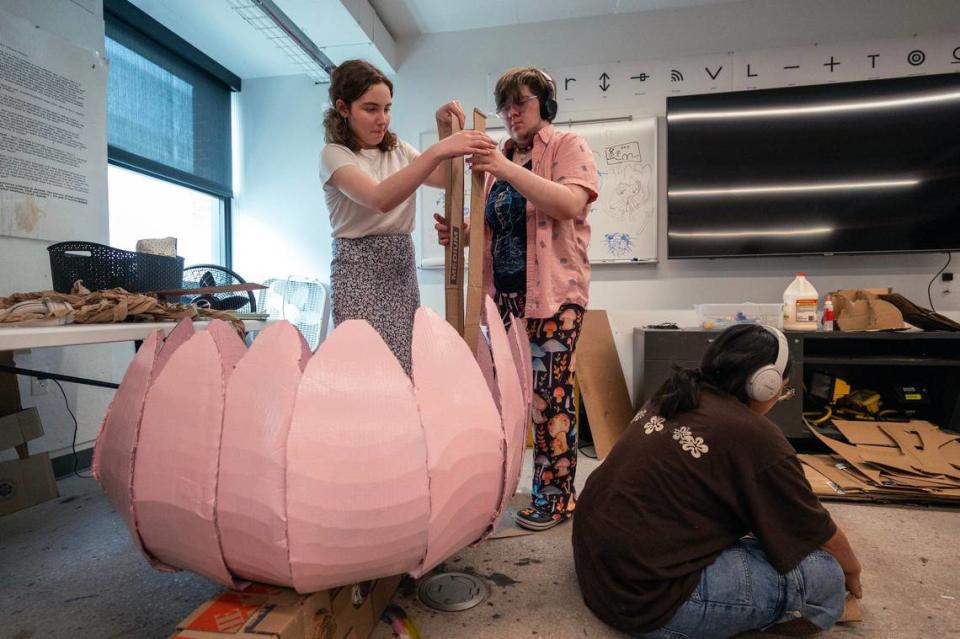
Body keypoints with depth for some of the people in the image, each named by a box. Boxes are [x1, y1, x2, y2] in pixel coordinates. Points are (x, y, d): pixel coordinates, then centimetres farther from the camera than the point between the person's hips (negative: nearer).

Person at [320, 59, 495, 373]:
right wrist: (437, 150, -35)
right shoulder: (334, 155, -6)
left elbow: (446, 179, 20)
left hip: (403, 267, 6)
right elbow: (381, 199, -26)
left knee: (406, 367, 0)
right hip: (361, 271, -5)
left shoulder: (397, 149, 13)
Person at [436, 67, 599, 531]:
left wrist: (507, 170, -23)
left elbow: (571, 203, -17)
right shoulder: (500, 158, 18)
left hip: (552, 291, -6)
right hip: (503, 292, 6)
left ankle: (556, 496, 10)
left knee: (549, 393, -5)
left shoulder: (568, 146, 2)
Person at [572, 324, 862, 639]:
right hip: (646, 596, -9)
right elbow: (819, 533, 3)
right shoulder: (756, 437, -14)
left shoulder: (671, 398, 9)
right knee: (823, 578, -6)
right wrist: (852, 572, 26)